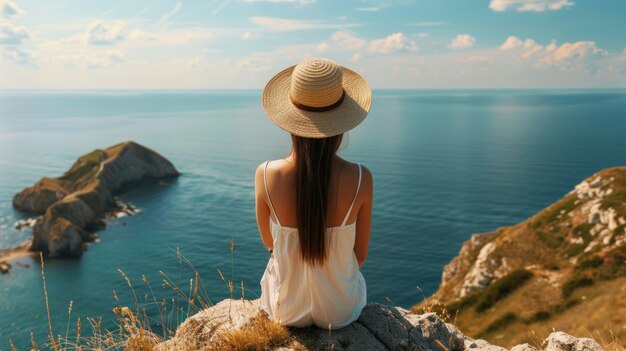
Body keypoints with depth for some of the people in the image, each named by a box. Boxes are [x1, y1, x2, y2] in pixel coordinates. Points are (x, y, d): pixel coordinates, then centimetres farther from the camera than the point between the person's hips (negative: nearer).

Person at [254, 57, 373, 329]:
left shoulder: (266, 175, -24)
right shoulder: (361, 179, -25)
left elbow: (269, 242, -5)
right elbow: (360, 254, -9)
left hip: (286, 308, 1)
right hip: (342, 310, 0)